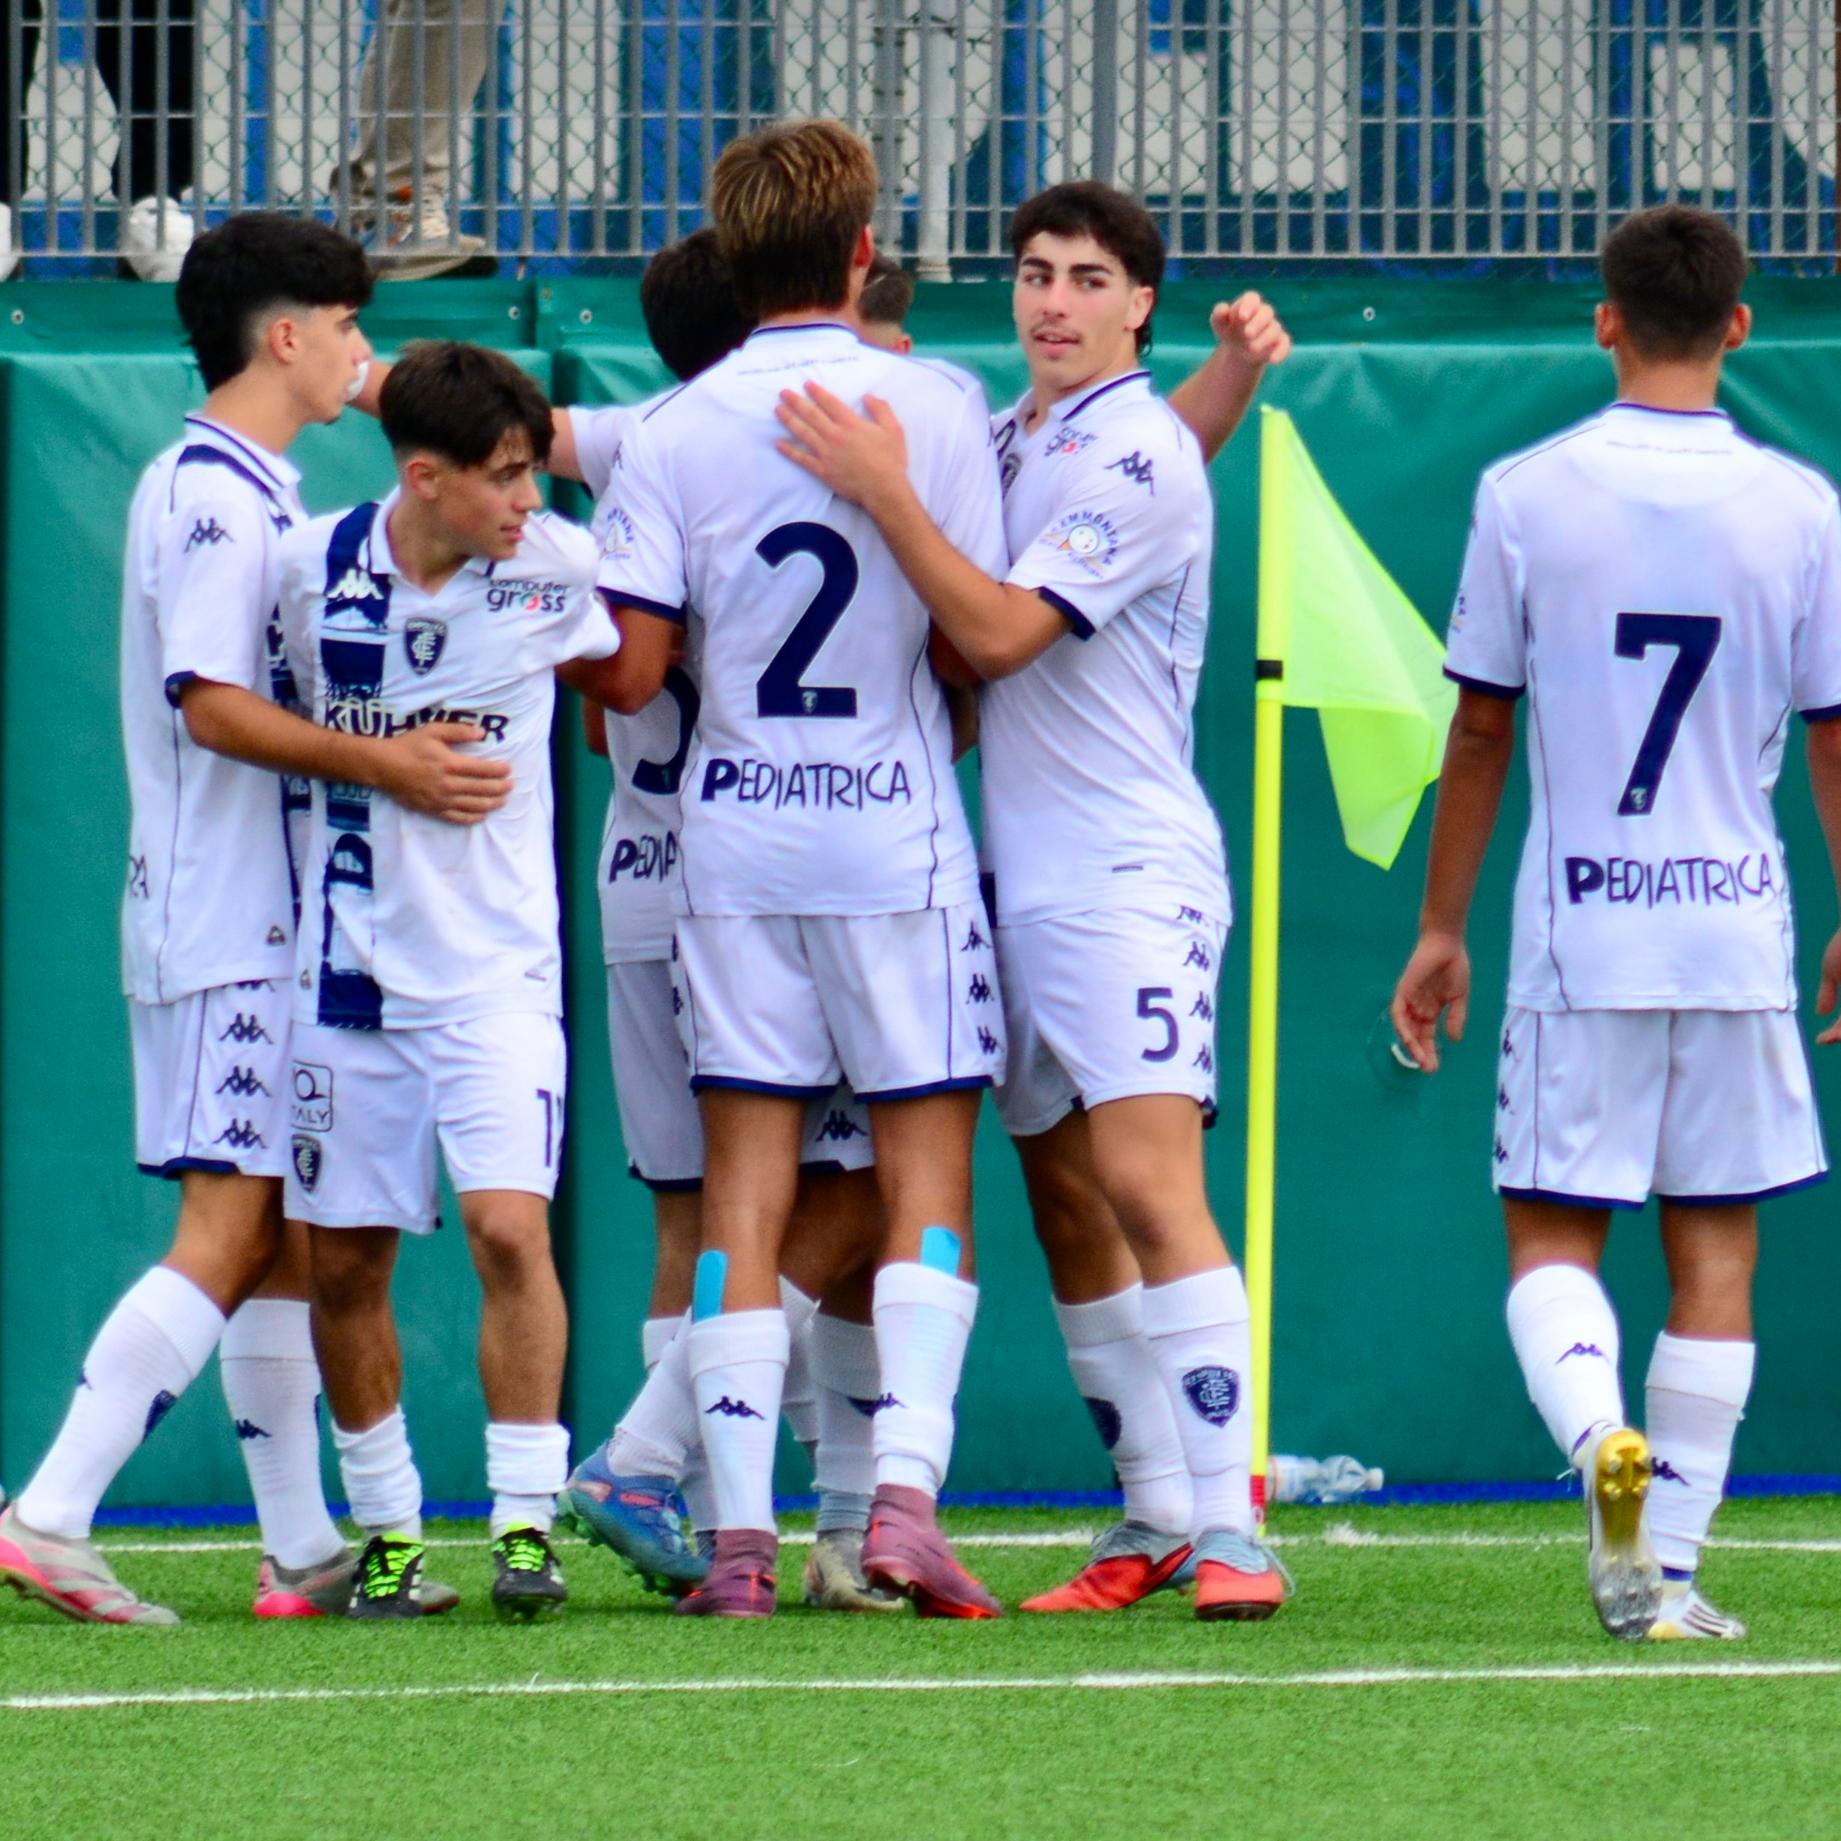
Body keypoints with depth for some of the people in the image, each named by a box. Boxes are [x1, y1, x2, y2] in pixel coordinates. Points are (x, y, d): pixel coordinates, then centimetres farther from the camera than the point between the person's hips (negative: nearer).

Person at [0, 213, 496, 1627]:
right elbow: (212, 705, -22)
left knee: (284, 1239, 11)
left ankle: (305, 1549, 15)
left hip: (270, 917, 10)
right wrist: (384, 762, -28)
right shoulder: (214, 495, -13)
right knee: (229, 1234, -13)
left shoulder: (252, 491, 17)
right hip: (228, 922, -10)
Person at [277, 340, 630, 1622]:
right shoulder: (313, 569, -6)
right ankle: (388, 1530, 21)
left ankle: (527, 1520, -11)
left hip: (496, 968, -2)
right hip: (351, 962, 2)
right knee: (343, 1262, 6)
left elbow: (609, 665, 15)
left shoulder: (557, 566, -8)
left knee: (509, 1225, -18)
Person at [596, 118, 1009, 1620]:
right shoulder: (934, 406, -5)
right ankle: (905, 1491, -10)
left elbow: (631, 666, -5)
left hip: (734, 836, 2)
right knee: (926, 1167, 5)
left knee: (745, 1184, 4)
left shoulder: (675, 435, -2)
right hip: (898, 831, -2)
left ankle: (741, 1533, -1)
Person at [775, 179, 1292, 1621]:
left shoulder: (1137, 458, -10)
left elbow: (998, 632, -19)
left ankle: (1229, 1528, -20)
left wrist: (885, 489, -19)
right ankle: (1155, 1519, 14)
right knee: (1068, 1211, 8)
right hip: (1022, 880, 8)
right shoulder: (1007, 439, 14)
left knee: (1150, 1188, -17)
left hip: (1131, 875, -8)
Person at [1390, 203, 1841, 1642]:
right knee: (1716, 1252, 8)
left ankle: (1599, 1433, -23)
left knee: (1552, 1239, 7)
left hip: (1577, 931, -1)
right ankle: (1668, 1566, 6)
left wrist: (1442, 928, 12)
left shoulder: (1525, 495, -3)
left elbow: (1480, 731, 2)